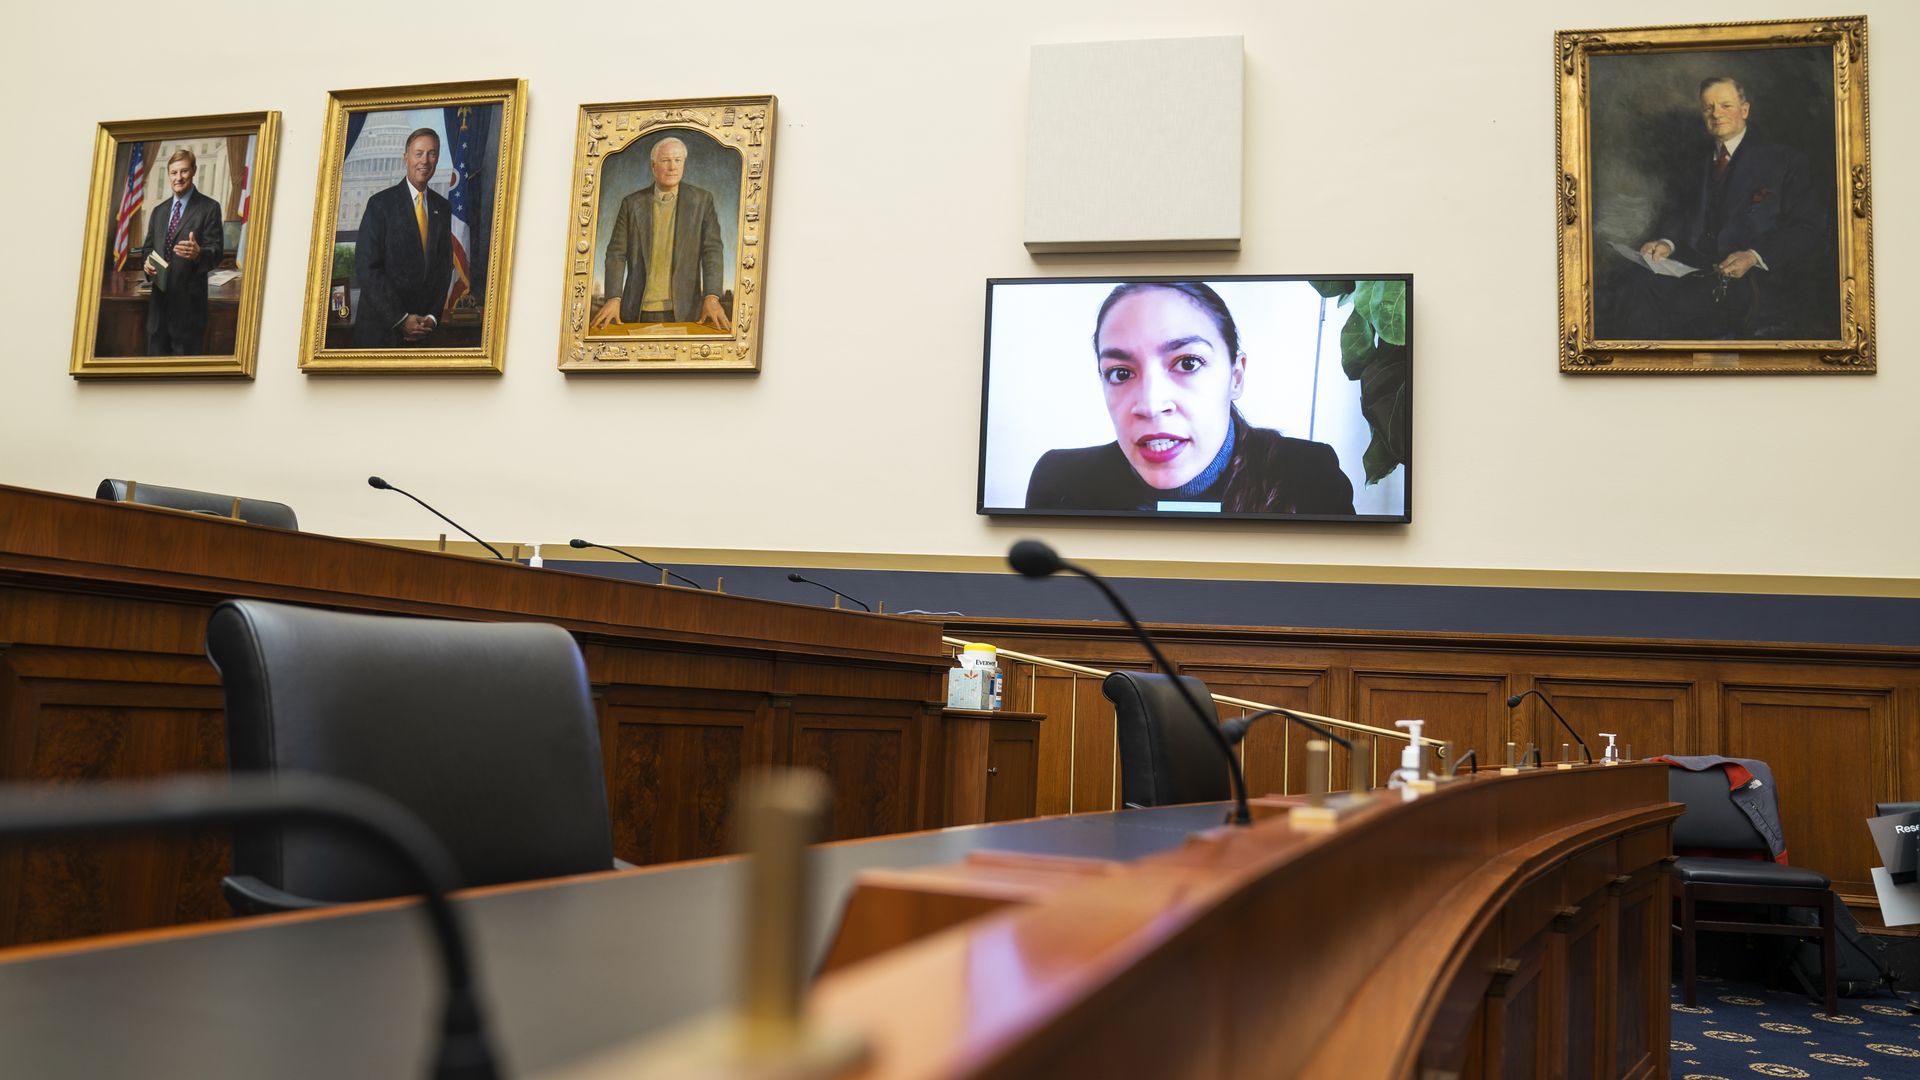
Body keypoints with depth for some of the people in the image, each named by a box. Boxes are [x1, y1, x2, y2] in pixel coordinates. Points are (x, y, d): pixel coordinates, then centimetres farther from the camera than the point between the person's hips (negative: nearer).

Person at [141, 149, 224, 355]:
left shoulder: (209, 208, -3)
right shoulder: (159, 211, 17)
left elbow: (216, 253, -9)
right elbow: (149, 247, 22)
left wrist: (198, 253, -31)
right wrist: (146, 263, -1)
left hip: (188, 301, -6)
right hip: (159, 299, 6)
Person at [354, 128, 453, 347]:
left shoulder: (442, 207, 7)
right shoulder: (380, 203, -6)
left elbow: (445, 266, 10)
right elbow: (365, 267, -12)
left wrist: (433, 316, -3)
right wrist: (400, 319, -16)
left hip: (424, 328, 4)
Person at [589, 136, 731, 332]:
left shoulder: (702, 200, 5)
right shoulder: (632, 203, 8)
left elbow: (712, 250, -1)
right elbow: (616, 253, 5)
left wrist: (712, 297, -14)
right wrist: (613, 299, -9)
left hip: (683, 311, -1)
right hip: (639, 312, 1)